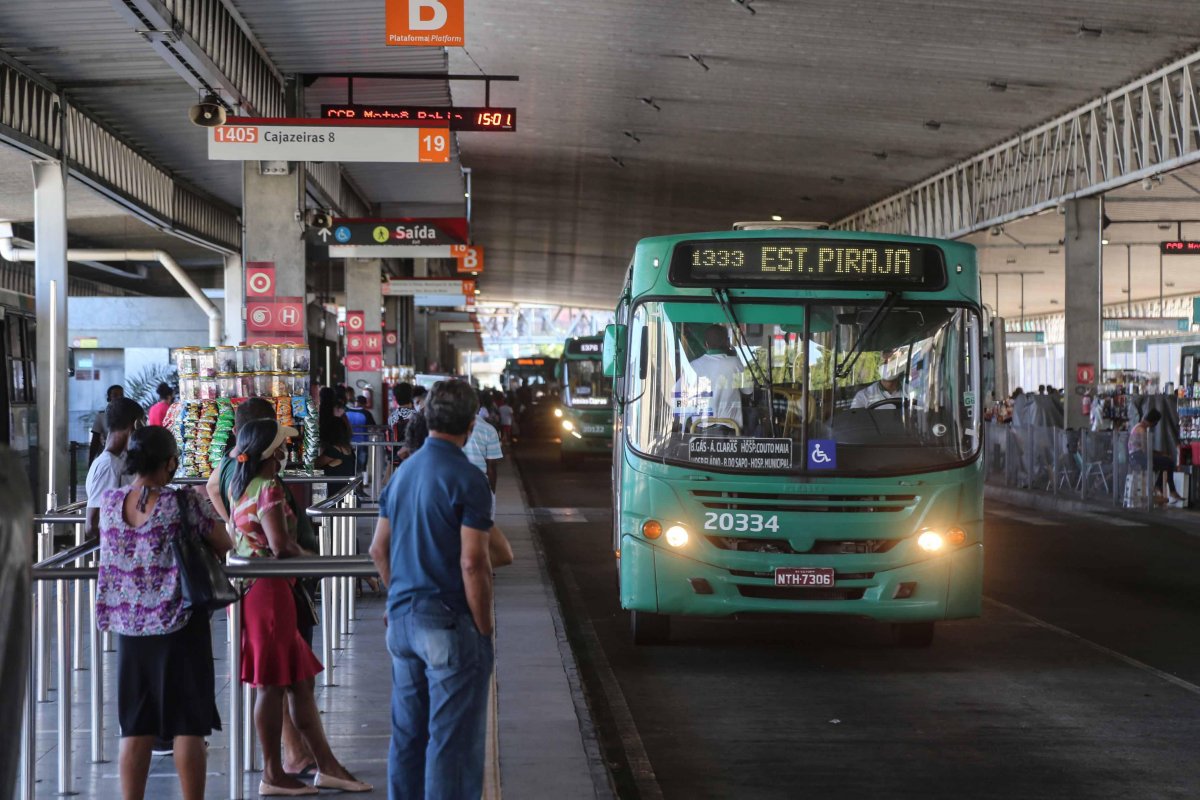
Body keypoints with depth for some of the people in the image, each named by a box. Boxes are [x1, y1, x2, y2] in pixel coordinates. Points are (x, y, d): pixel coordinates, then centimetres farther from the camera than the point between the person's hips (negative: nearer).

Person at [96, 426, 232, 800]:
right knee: (187, 725, 2)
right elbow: (224, 546, -3)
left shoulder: (109, 502, 1)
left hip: (129, 627, 4)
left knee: (136, 727, 11)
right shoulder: (184, 504, -12)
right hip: (178, 625, -4)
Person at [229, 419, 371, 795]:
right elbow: (281, 546, -24)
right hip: (269, 589, -9)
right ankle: (273, 775, 6)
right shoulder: (269, 489, -17)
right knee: (273, 684, -1)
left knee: (300, 680, 13)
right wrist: (303, 554, -4)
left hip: (246, 584, 9)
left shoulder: (239, 485, 11)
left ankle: (326, 765, 18)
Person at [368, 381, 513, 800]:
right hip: (449, 624, -8)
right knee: (452, 739, -2)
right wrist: (484, 627, -10)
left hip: (402, 619, 8)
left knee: (407, 732, 15)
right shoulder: (466, 479, -15)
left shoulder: (402, 472, 9)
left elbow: (379, 549, 14)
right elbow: (472, 564, -18)